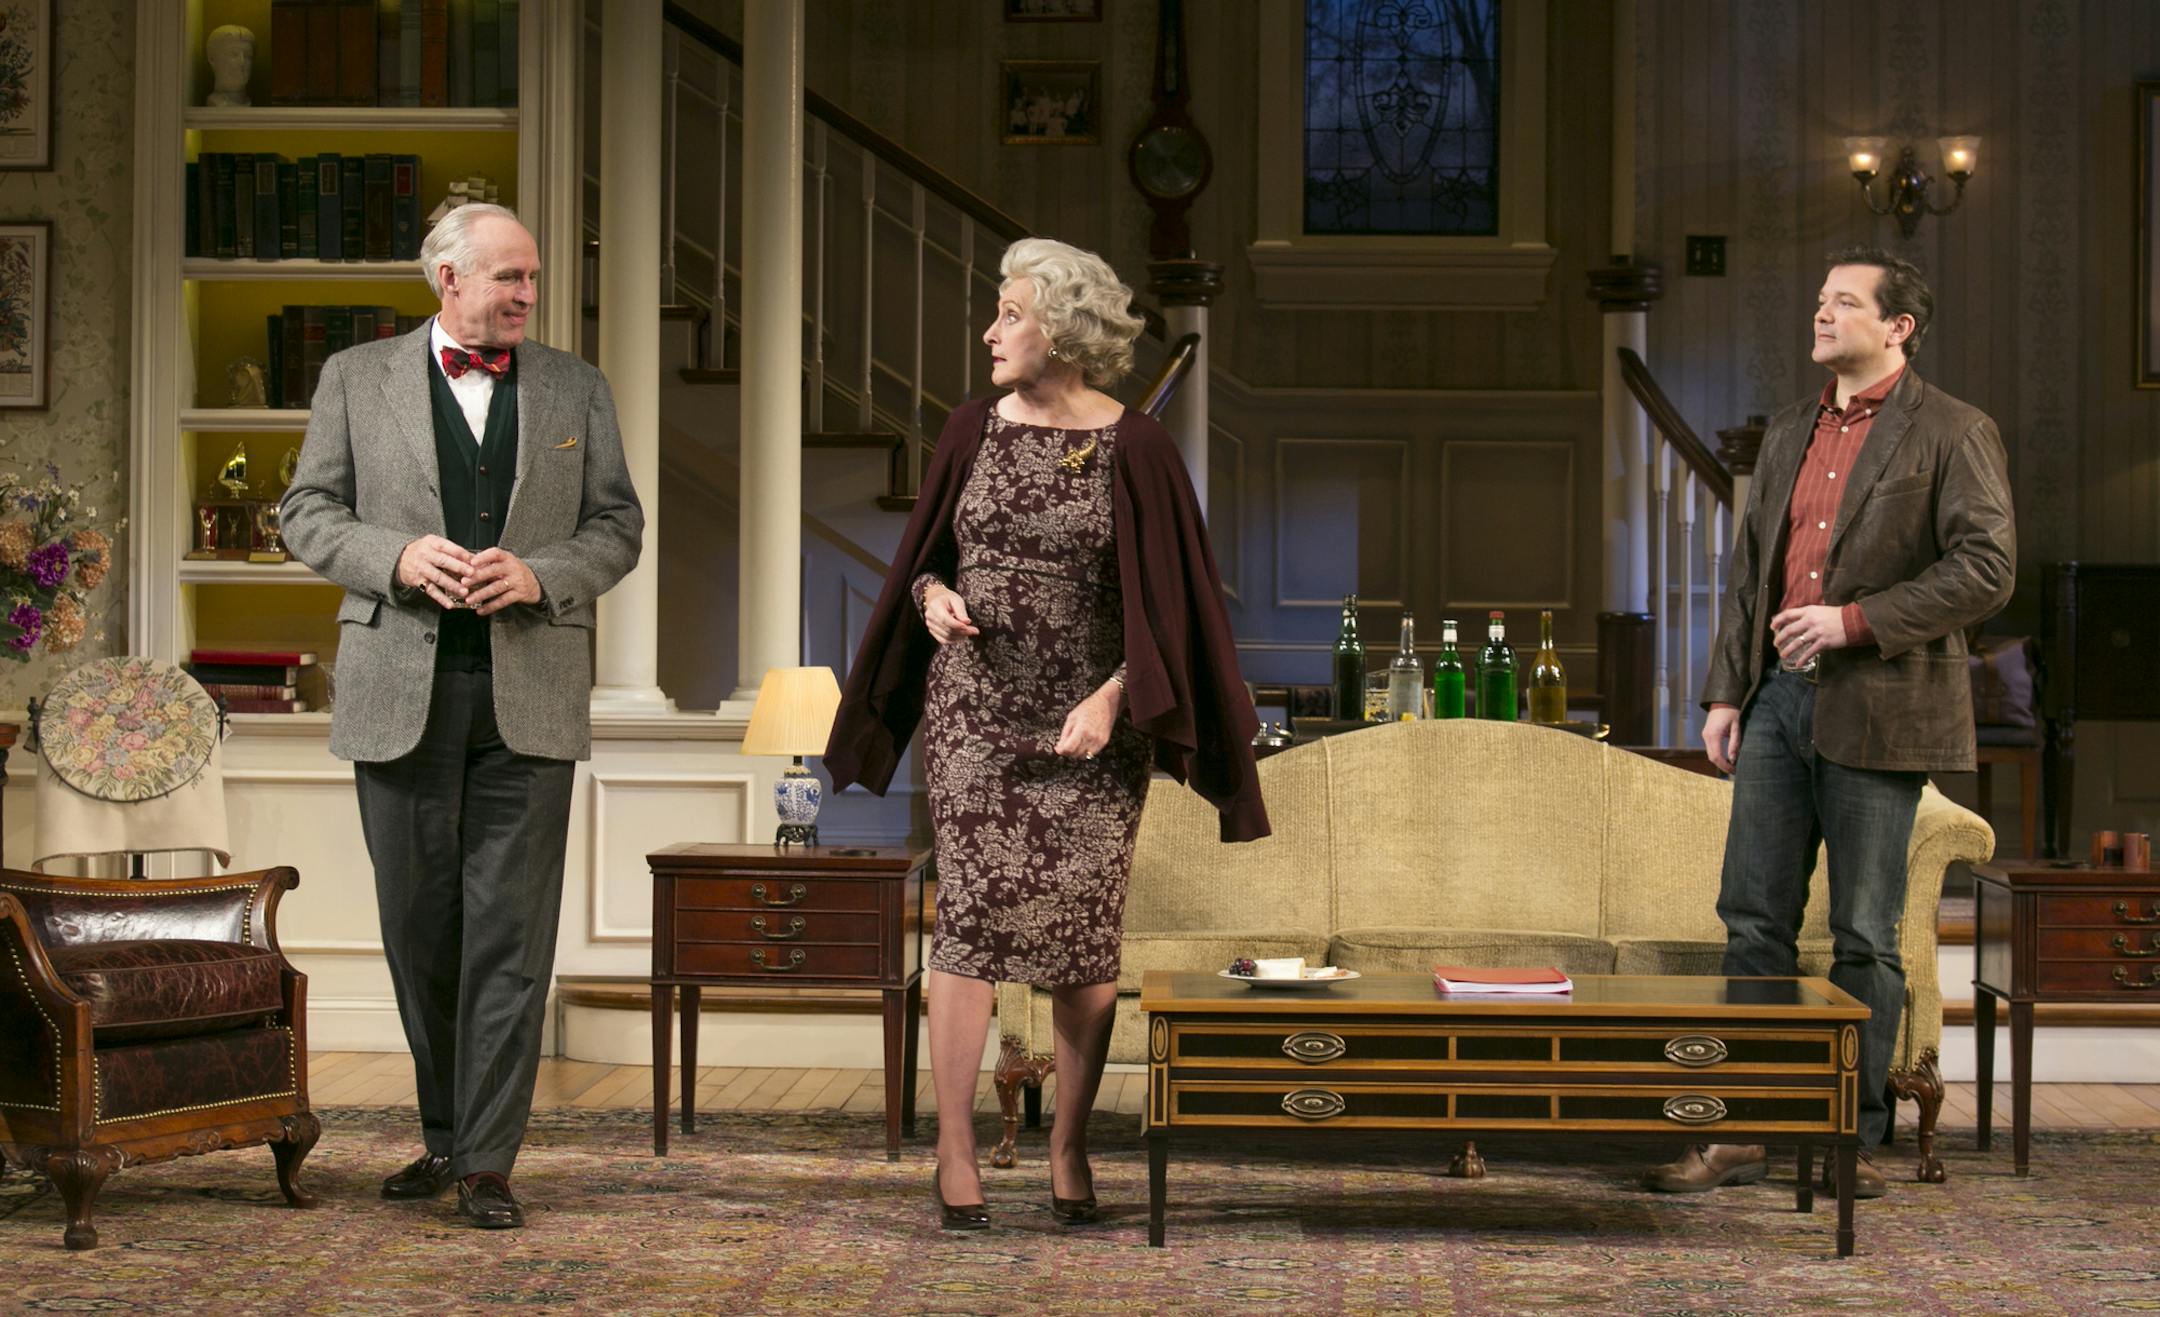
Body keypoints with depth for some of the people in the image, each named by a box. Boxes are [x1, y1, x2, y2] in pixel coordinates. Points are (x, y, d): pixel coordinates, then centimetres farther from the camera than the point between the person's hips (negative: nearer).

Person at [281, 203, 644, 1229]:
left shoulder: (576, 390, 10)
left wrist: (537, 574, -10)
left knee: (510, 932, -4)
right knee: (419, 925, 8)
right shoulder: (356, 378, 7)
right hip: (401, 691, 0)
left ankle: (488, 1160, 1)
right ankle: (444, 1134, 23)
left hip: (530, 696, 0)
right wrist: (399, 558, -13)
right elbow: (309, 516, 6)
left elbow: (617, 528, 9)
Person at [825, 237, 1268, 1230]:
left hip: (1088, 719, -2)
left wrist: (1110, 699, -15)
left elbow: (1165, 601, -4)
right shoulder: (974, 429, 6)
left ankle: (1069, 1146, 13)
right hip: (974, 708, 2)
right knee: (974, 909, -7)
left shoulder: (1134, 448, -4)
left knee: (1082, 929, 0)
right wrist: (932, 594, -7)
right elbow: (922, 554, 16)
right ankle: (954, 1151, -1)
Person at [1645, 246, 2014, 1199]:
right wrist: (1726, 691, 11)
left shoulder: (1951, 433, -3)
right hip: (1779, 699, 6)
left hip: (1875, 710, -6)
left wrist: (1855, 620, -17)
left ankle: (1853, 1137, 11)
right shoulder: (1789, 435, 18)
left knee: (1863, 936, 1)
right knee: (1754, 917, 5)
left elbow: (1987, 567, -11)